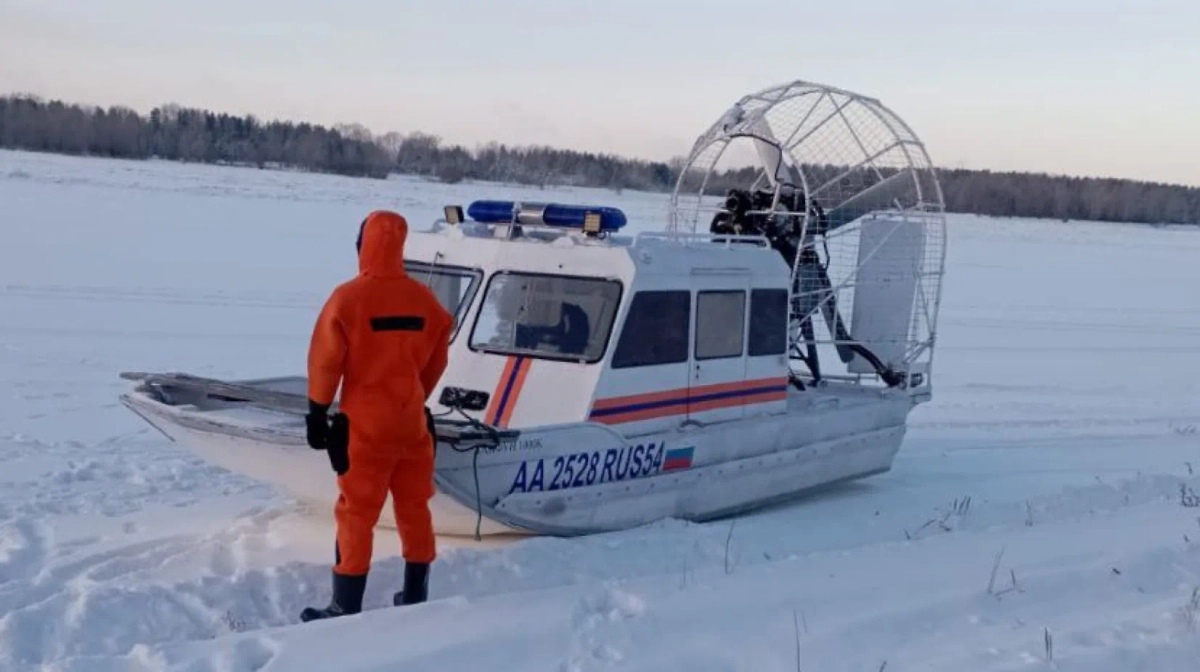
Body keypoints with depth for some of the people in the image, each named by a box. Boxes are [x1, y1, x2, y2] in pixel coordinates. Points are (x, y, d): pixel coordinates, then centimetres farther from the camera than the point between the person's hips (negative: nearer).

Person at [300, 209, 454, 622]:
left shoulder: (349, 297, -12)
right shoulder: (424, 299, 2)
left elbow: (326, 359, -9)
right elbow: (436, 360, 12)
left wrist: (317, 412, 0)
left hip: (366, 423, -4)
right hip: (412, 421, 5)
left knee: (356, 514, 1)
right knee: (414, 508, 14)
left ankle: (346, 610, 4)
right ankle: (416, 599, 23)